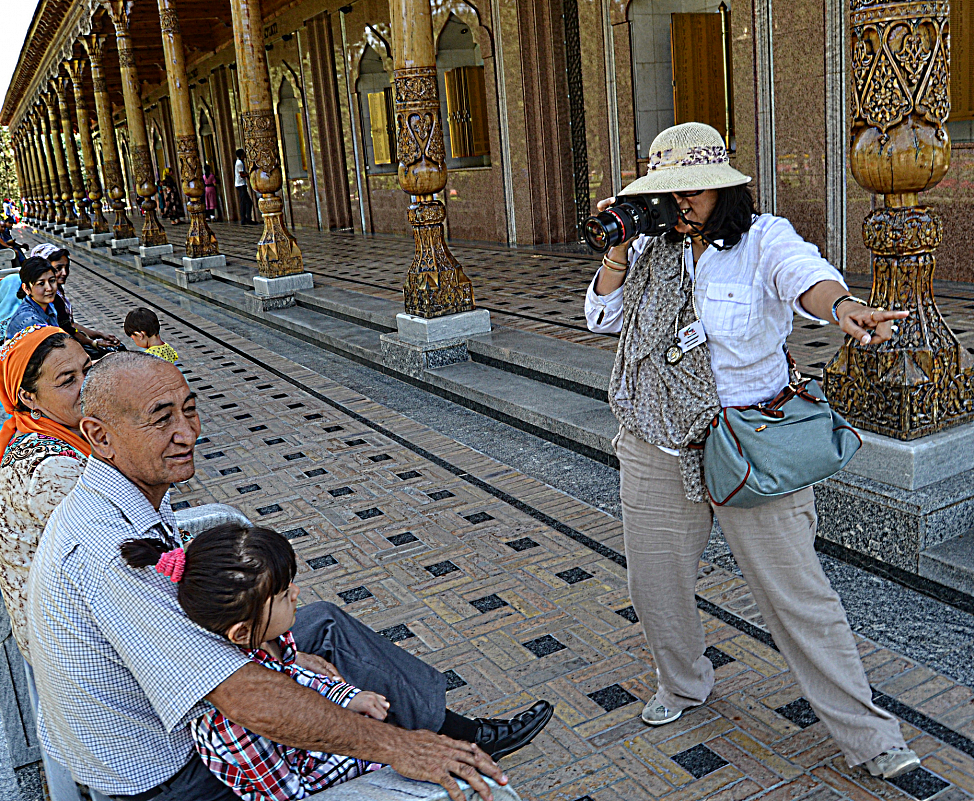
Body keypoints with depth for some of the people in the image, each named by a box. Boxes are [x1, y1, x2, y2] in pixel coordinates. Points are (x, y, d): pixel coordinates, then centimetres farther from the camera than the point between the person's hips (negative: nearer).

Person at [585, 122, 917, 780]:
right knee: (654, 580, 16)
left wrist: (842, 305, -55)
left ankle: (868, 736, 18)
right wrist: (619, 249, -8)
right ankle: (684, 684, 45)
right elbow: (604, 317, 4)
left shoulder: (764, 239, -10)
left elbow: (806, 274, -32)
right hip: (656, 449, 5)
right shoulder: (651, 249, 6)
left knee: (796, 591, 0)